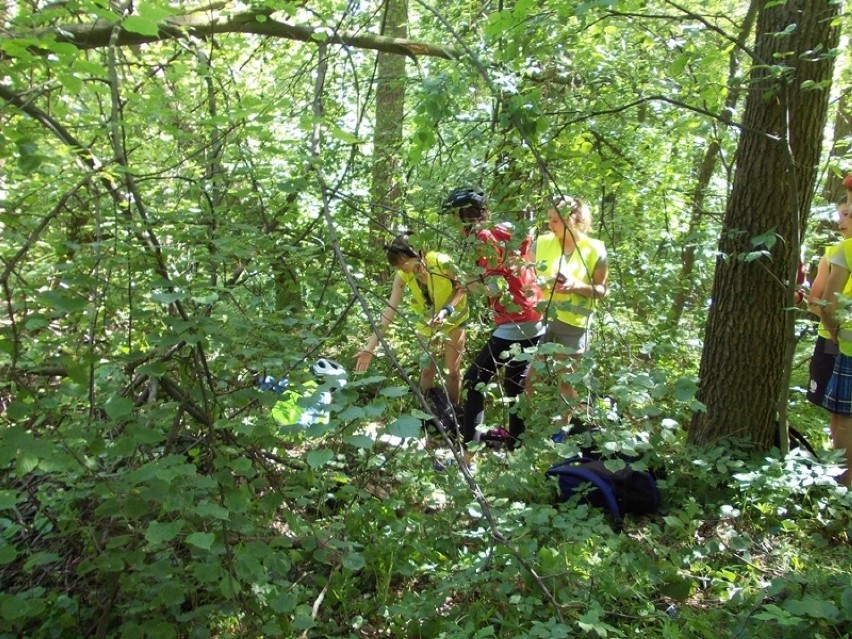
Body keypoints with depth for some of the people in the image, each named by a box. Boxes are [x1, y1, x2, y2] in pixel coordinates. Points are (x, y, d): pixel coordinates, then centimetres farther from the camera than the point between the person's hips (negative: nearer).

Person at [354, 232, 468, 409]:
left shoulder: (442, 262, -33)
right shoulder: (402, 275, -24)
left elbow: (463, 289, -17)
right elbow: (390, 310, -25)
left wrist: (447, 310, -35)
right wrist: (370, 346, -29)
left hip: (452, 320, -2)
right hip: (426, 323, 2)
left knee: (453, 370, 4)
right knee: (427, 370, 7)